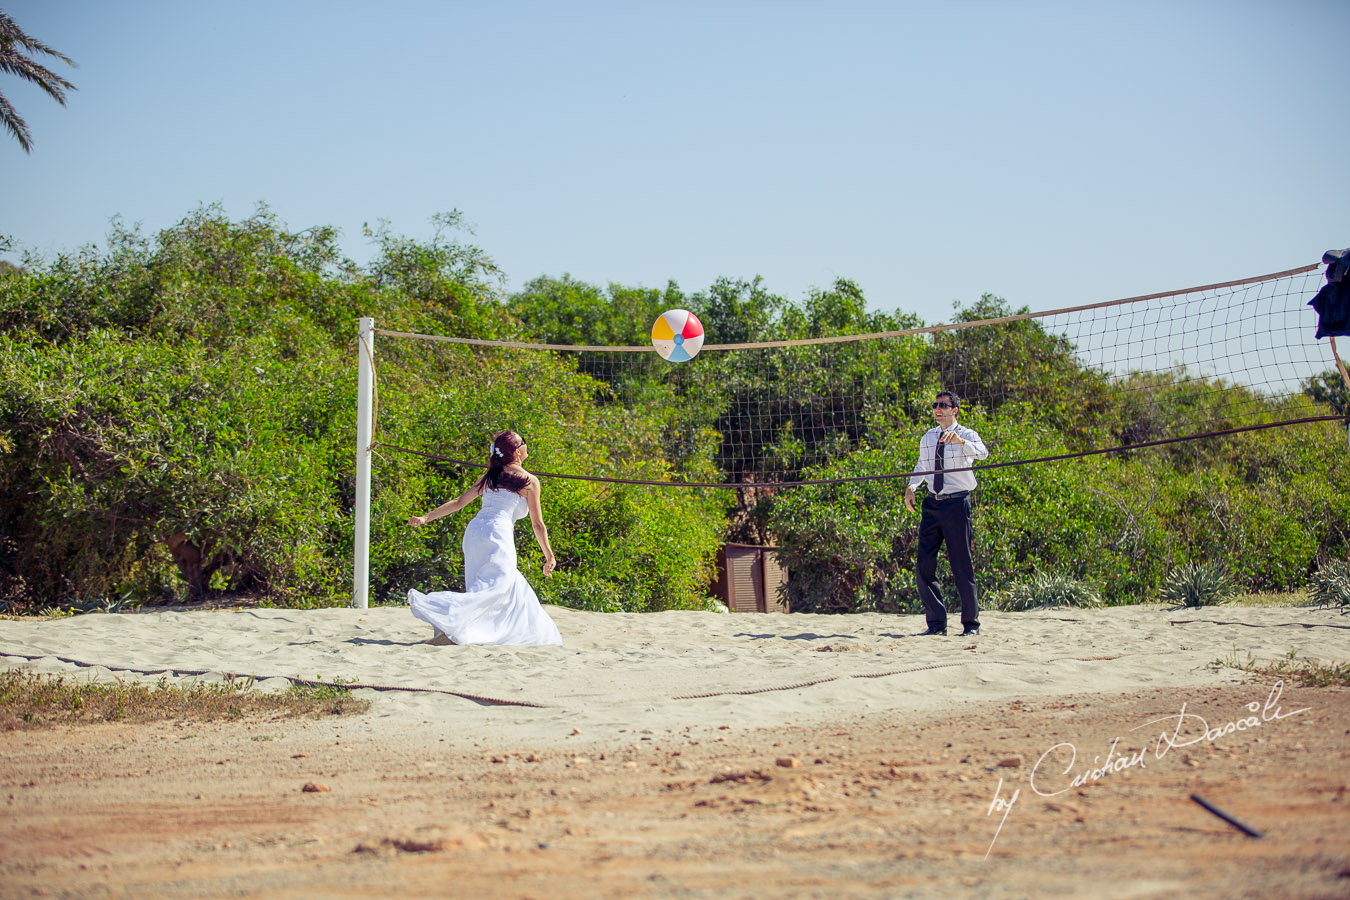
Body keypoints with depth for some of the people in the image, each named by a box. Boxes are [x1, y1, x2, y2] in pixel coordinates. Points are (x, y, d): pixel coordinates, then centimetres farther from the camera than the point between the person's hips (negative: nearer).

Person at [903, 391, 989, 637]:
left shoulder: (967, 435, -4)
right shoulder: (927, 439, 13)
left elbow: (981, 453, -25)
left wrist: (960, 441, -43)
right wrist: (911, 486, 8)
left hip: (957, 504, -5)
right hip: (932, 505, 5)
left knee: (962, 566, -1)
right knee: (924, 566, 0)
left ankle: (971, 623, 11)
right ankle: (936, 622, 9)